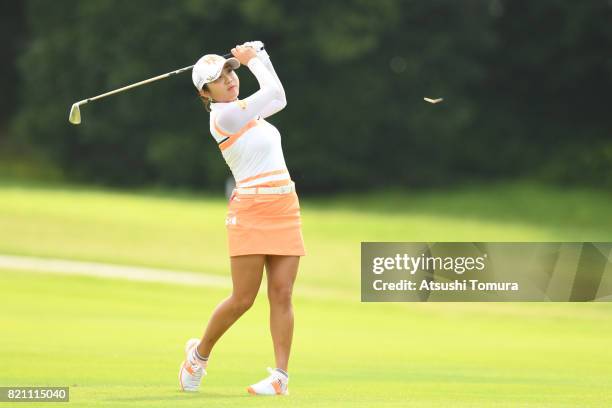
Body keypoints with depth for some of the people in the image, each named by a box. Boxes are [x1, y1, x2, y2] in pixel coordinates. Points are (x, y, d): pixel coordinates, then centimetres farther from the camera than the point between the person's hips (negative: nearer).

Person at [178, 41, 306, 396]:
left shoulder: (243, 111, 16)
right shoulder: (223, 116, -9)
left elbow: (278, 98, 30)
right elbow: (274, 92, -6)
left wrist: (259, 56, 23)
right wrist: (252, 59, 8)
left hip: (286, 210, 7)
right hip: (251, 211, -7)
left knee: (282, 295, -2)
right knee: (243, 299, -4)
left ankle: (281, 376, -3)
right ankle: (200, 353, 20)